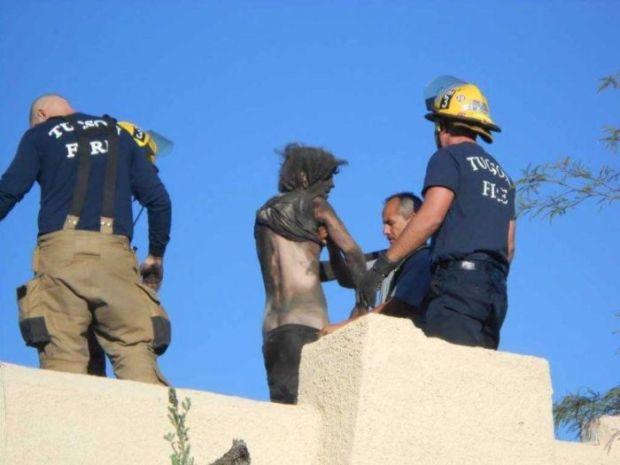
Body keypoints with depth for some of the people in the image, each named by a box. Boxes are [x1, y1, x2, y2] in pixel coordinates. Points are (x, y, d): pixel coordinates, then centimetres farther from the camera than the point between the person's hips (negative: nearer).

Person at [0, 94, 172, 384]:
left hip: (61, 248, -2)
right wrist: (156, 255, 26)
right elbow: (158, 200, 18)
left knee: (61, 350, -10)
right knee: (135, 349, -7)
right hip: (114, 251, 2)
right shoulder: (120, 136, 26)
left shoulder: (40, 134, 18)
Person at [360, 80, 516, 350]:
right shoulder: (501, 174, 27)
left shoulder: (449, 158, 3)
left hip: (459, 277, -8)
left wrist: (383, 265, -11)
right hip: (495, 288, 8)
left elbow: (431, 217, -11)